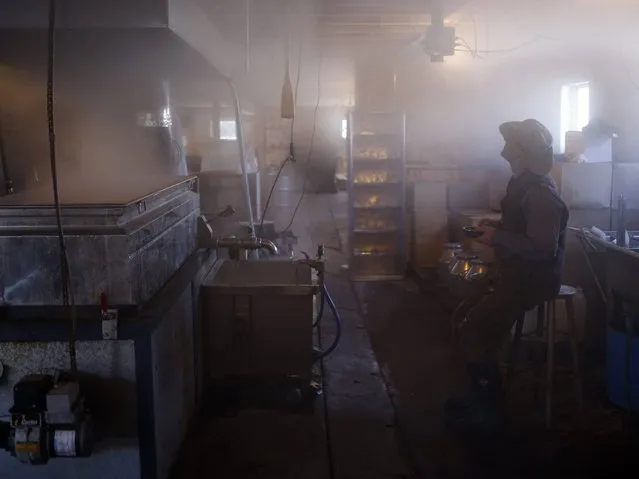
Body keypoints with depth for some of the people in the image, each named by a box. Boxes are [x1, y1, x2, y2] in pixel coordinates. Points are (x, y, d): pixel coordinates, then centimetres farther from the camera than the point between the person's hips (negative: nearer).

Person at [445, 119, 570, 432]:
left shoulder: (540, 194, -23)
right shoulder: (524, 183, 10)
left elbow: (543, 248, -30)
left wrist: (498, 237, -21)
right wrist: (494, 227, 6)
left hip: (532, 280, -10)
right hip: (518, 273, 10)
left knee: (473, 334, -13)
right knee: (470, 320, 11)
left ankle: (488, 411, 1)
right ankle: (482, 396, 21)